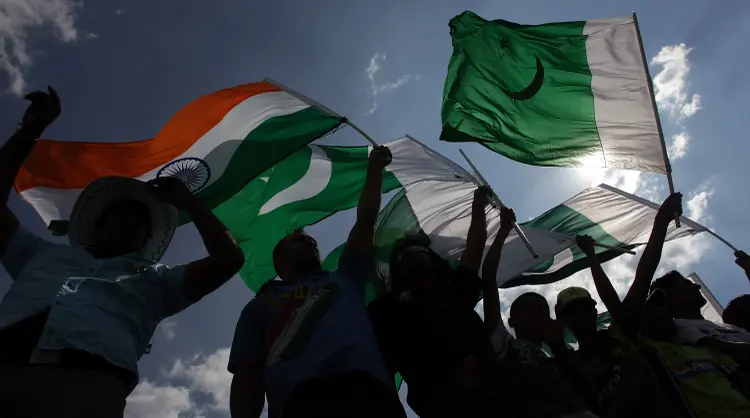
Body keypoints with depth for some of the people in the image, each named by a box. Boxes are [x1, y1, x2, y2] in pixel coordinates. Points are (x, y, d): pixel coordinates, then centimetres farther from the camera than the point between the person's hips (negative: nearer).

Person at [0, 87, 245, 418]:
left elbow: (228, 258, 19)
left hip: (85, 381, -1)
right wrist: (31, 129, 36)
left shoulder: (154, 279, 28)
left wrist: (187, 201, 28)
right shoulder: (44, 254, 35)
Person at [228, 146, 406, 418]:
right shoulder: (261, 305, 29)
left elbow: (365, 222, 37)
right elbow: (246, 375, 18)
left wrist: (375, 169, 42)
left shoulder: (343, 280, 35)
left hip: (371, 391, 3)